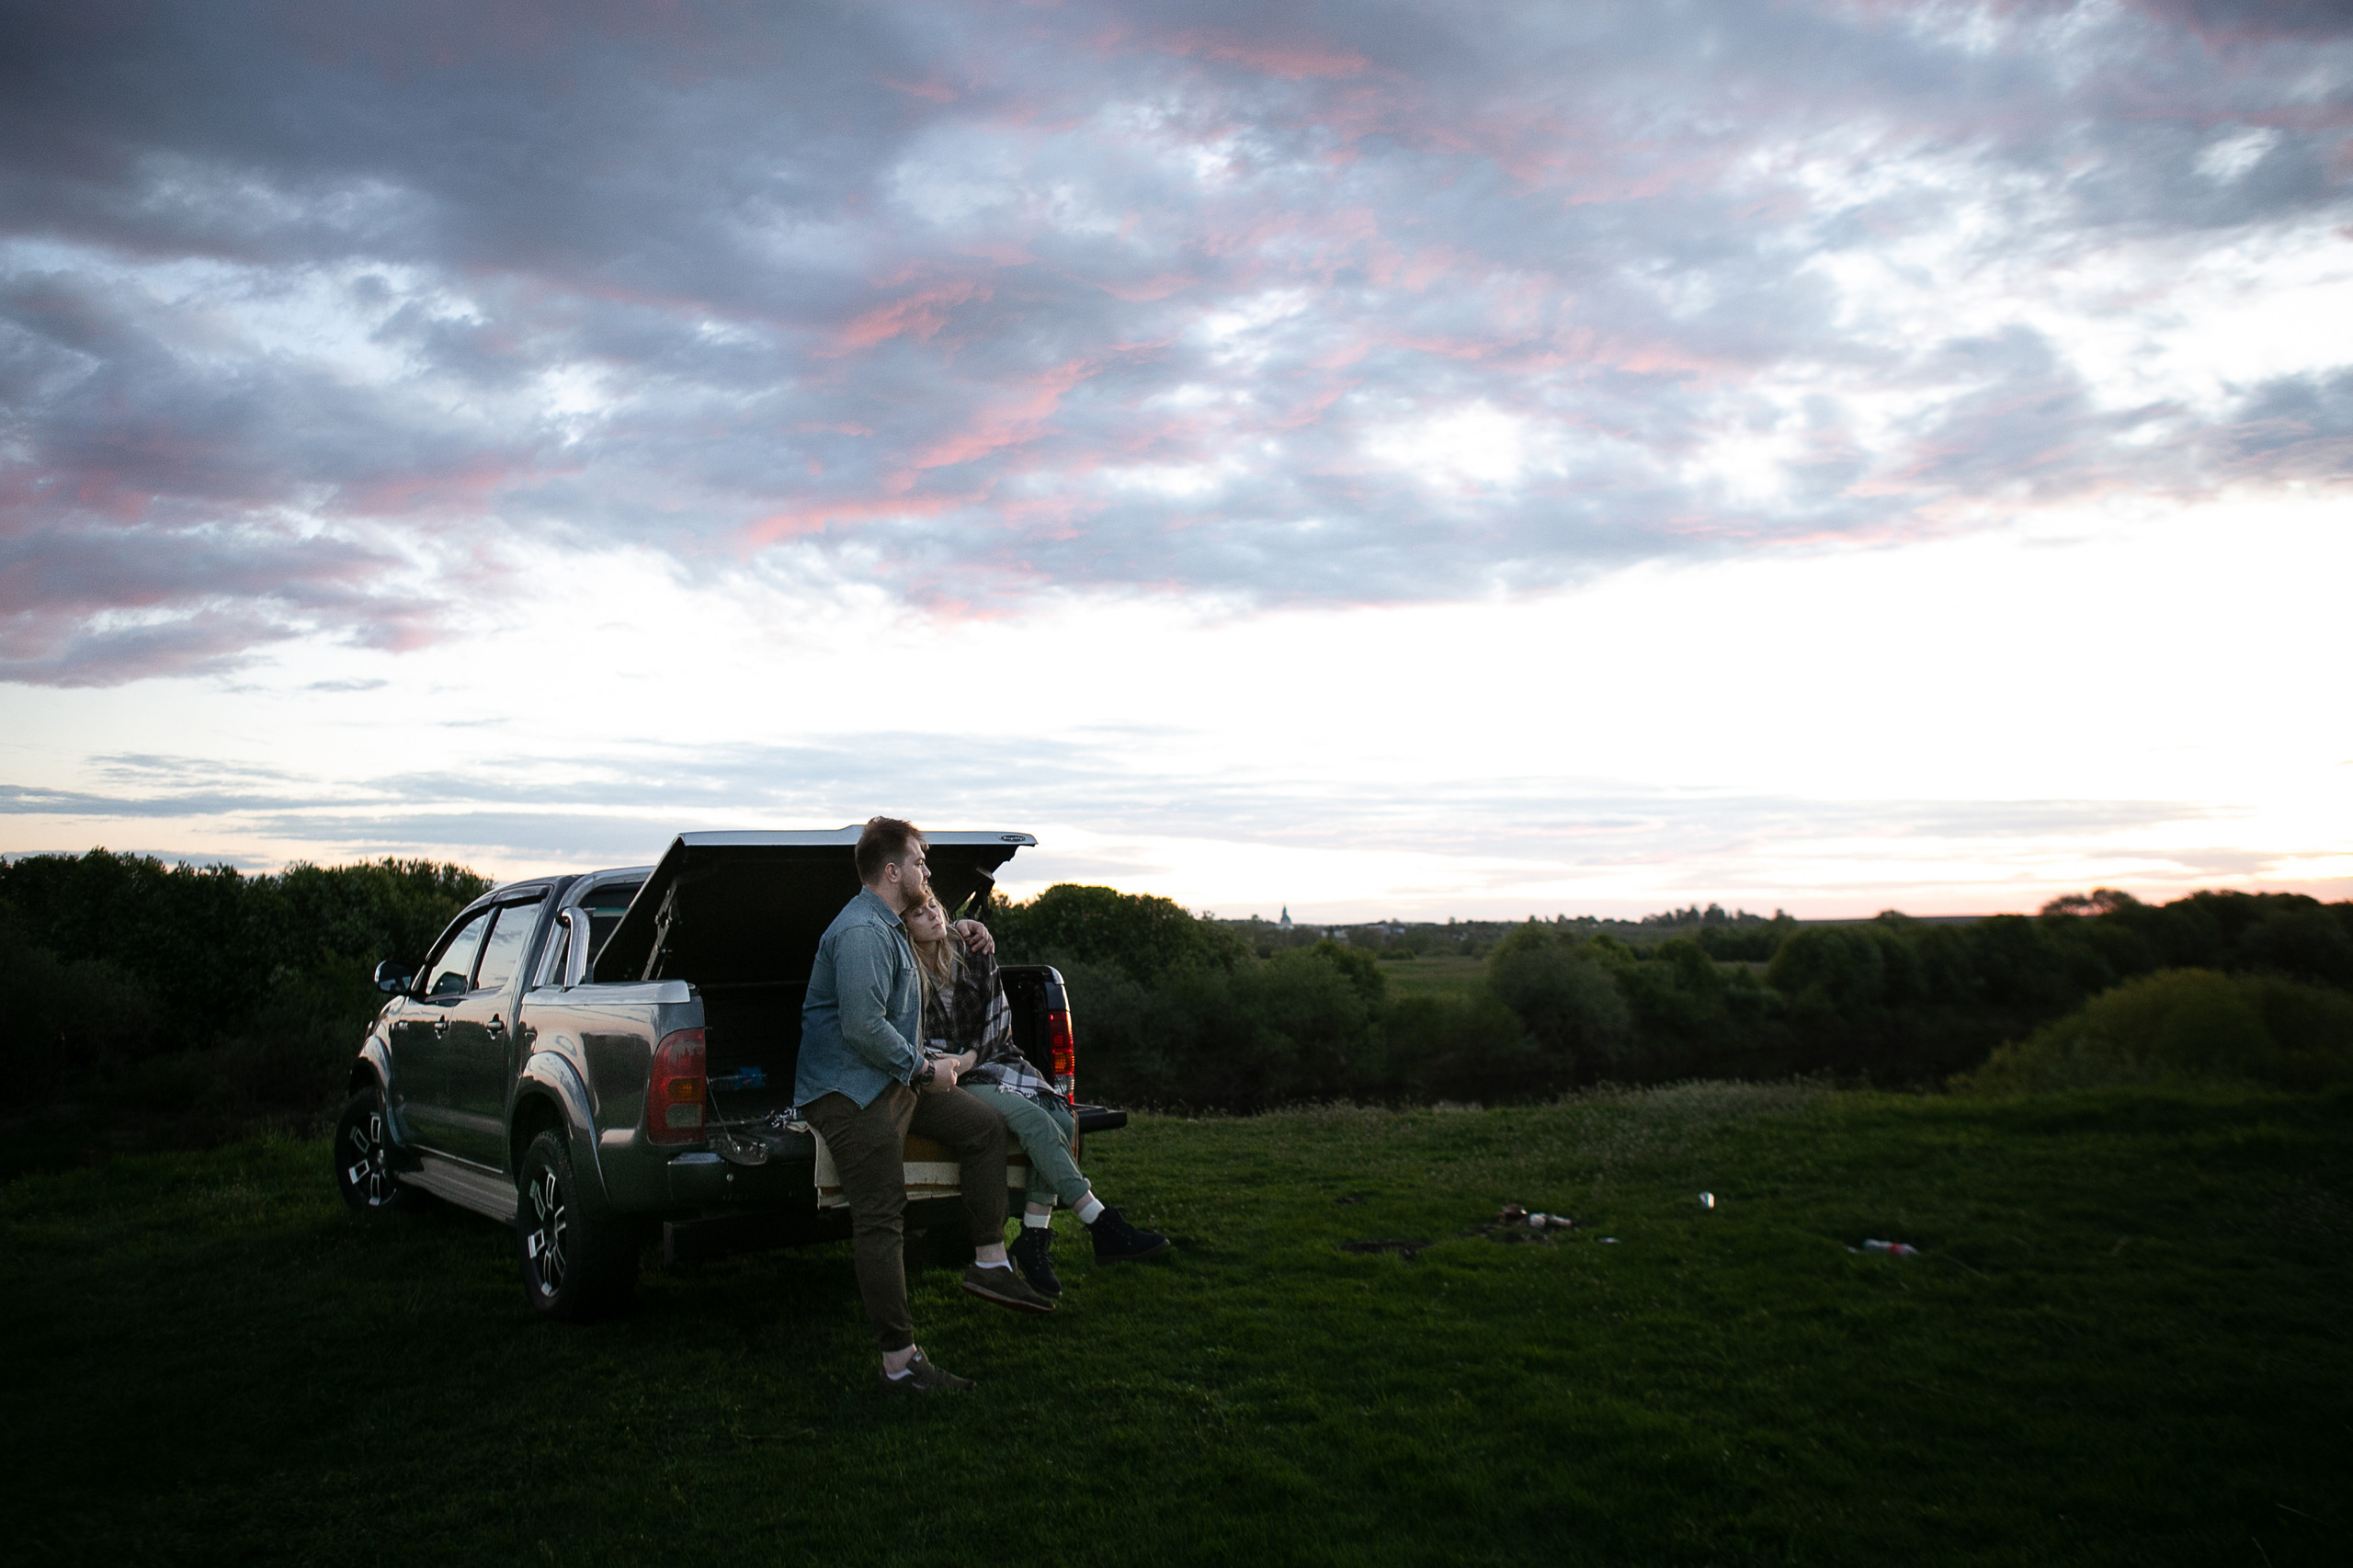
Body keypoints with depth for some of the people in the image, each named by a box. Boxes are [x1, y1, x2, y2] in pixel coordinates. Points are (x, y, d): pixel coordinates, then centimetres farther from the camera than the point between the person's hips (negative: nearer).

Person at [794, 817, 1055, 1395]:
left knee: (985, 1126, 10)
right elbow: (863, 1027, -27)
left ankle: (989, 1262, 13)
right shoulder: (861, 932, -19)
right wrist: (924, 1070, -17)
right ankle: (900, 1362, -4)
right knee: (881, 1221, -9)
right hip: (851, 1093, -11)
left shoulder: (888, 928, 18)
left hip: (894, 1082, 11)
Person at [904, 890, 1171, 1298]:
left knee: (1059, 1120, -23)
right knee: (1035, 1120, -28)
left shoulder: (972, 951, 4)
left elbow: (999, 1016, 7)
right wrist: (940, 1062, -18)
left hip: (990, 1061, 5)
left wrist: (971, 1057, -7)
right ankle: (1104, 1227, -29)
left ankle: (1034, 1238, -21)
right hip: (950, 1081, -5)